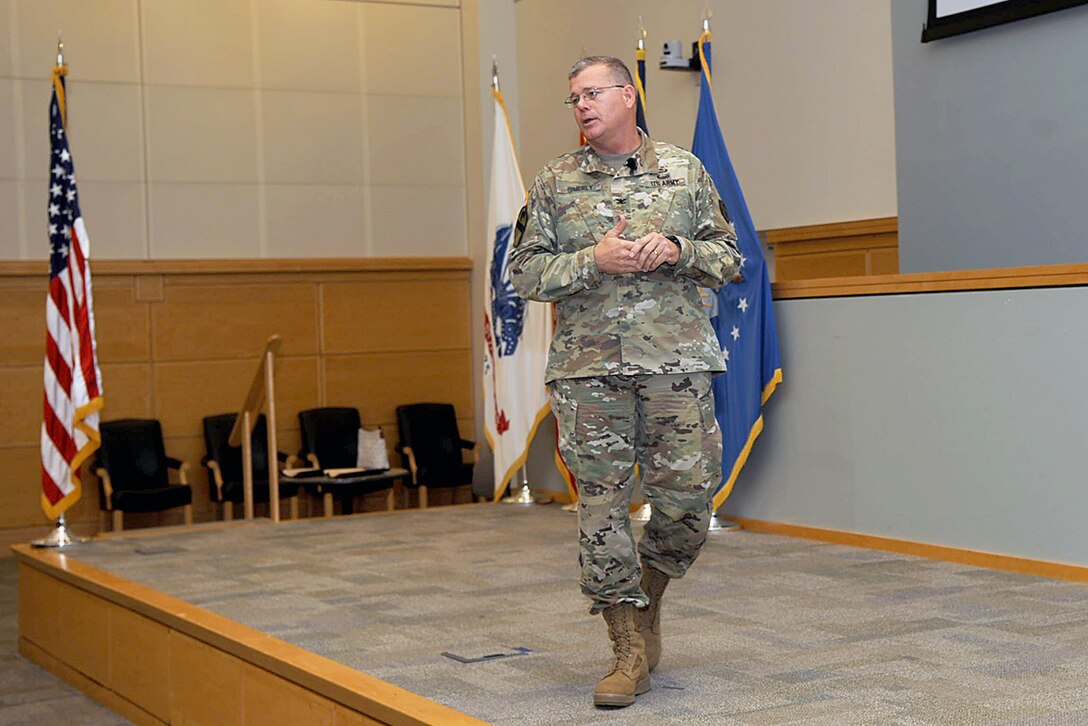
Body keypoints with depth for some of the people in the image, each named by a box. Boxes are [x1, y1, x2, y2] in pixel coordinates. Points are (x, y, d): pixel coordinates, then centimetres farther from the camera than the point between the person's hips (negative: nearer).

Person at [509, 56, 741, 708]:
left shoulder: (686, 172, 10)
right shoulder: (555, 183, 9)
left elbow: (729, 257, 11)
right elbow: (527, 273, 5)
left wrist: (677, 250, -8)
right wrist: (592, 261, -11)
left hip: (677, 361, 0)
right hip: (590, 368, 0)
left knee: (689, 494, -2)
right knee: (603, 505, -1)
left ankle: (647, 599, 27)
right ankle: (631, 650, 10)